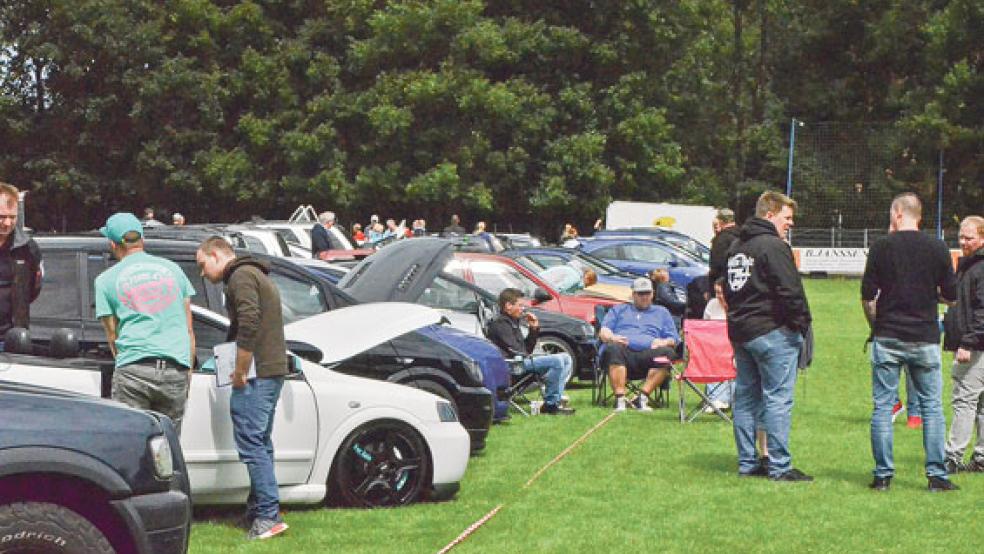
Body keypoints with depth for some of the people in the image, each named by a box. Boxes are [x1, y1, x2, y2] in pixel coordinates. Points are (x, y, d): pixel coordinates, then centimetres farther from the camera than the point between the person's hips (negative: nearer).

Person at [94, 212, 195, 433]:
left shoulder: (106, 280, 9)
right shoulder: (172, 269, 16)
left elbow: (112, 335, 12)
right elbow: (189, 330, 17)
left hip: (133, 369, -2)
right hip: (176, 370, 2)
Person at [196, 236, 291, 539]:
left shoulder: (241, 276, -9)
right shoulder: (257, 275, 24)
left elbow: (249, 325, -21)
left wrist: (240, 373, -17)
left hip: (256, 374, -10)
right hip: (273, 370, 10)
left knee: (250, 442, -11)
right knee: (260, 443, 14)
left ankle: (269, 516, -13)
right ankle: (258, 510, 19)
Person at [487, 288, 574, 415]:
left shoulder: (512, 323, 25)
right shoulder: (500, 324, -7)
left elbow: (527, 349, 23)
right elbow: (513, 350, -17)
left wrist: (534, 329, 16)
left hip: (522, 361, 11)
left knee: (566, 358, 9)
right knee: (556, 361, -26)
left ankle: (556, 398, -3)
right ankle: (550, 404, -22)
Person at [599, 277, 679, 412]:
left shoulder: (662, 312, 33)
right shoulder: (618, 310, 32)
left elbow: (673, 339, 23)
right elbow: (603, 331, 18)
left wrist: (663, 342, -2)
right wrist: (612, 337, -6)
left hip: (648, 353, 1)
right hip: (624, 352, -1)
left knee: (667, 353, -32)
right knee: (613, 349, -38)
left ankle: (642, 398, -35)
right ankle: (619, 400, -43)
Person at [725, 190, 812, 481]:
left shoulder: (736, 247, 16)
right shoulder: (773, 246, -14)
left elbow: (728, 289, 23)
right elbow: (790, 293, -18)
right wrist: (802, 323, -7)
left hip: (739, 332, 9)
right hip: (772, 332, -9)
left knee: (745, 397, 12)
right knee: (778, 398, -5)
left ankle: (747, 463, 16)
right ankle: (779, 466, -5)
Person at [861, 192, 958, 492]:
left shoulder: (881, 247, -3)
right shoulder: (938, 248, 0)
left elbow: (867, 297, -2)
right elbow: (951, 296, 4)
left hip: (887, 339, -1)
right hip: (925, 340, 1)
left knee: (882, 406, 4)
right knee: (932, 406, 8)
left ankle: (883, 475, 3)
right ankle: (936, 475, 6)